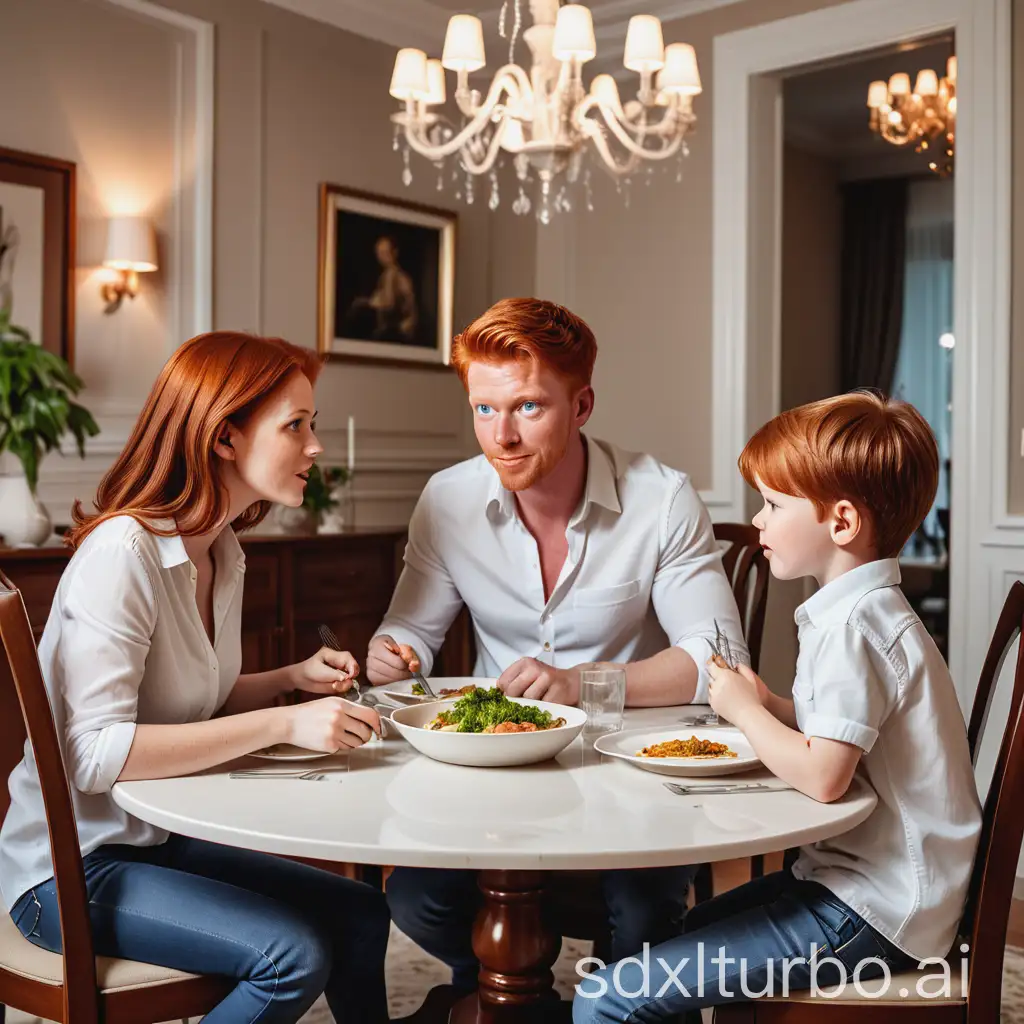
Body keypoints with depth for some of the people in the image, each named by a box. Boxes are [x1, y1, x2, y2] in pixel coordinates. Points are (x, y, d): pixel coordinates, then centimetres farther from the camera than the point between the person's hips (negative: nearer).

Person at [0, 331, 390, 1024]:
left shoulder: (222, 550, 4)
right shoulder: (122, 551, -24)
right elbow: (97, 754, -31)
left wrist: (292, 679, -2)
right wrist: (283, 723, -31)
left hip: (158, 839, 8)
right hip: (68, 869, -8)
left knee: (361, 914, 1)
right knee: (294, 954, -21)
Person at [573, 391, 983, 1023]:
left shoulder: (853, 628, -21)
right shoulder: (870, 612, 12)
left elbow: (823, 774, -30)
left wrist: (746, 710, -14)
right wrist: (773, 707, 3)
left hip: (875, 915, -11)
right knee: (686, 931, 31)